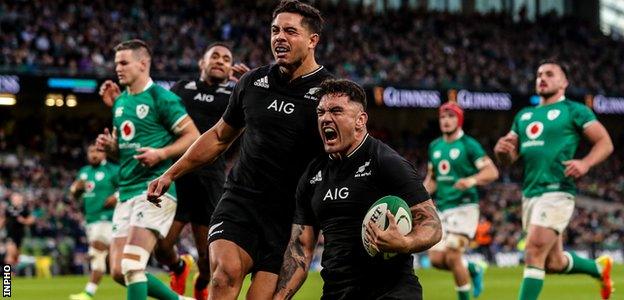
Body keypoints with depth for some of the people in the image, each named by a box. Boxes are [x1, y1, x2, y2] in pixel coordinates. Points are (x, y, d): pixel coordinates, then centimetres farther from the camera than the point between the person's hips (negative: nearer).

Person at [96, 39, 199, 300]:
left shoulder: (161, 97, -7)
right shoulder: (120, 101, 16)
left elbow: (193, 136, -8)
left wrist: (161, 154, -20)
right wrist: (108, 145, 2)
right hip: (126, 191, 8)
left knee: (131, 265, -18)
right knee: (118, 271, 4)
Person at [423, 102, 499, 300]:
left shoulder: (469, 145, -6)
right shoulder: (434, 146, 14)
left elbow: (492, 172, -12)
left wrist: (472, 180, -29)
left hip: (464, 207, -7)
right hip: (441, 209, 7)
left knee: (452, 257, -15)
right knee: (436, 259, -1)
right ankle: (473, 269, 25)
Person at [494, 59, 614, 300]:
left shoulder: (573, 111, 1)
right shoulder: (524, 116, 20)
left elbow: (605, 142, -2)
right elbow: (509, 158, 20)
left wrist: (586, 163, -20)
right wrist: (502, 150, -4)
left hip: (557, 192, -7)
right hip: (530, 194, 7)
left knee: (534, 254, -17)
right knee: (554, 263, 13)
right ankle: (600, 268, 39)